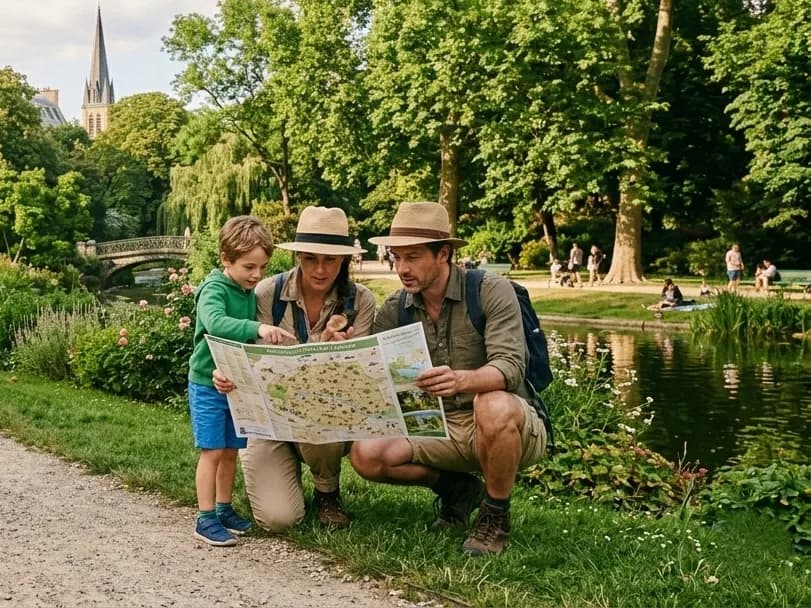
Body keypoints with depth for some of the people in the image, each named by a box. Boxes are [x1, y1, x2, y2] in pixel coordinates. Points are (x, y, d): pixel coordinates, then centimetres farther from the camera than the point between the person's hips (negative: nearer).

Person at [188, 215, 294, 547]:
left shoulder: (250, 293, 6)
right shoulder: (214, 289, -17)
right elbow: (215, 324, -38)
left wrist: (266, 334, -1)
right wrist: (257, 328, -48)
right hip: (208, 385, -7)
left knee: (231, 452, 13)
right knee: (212, 452, -4)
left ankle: (224, 509, 25)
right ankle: (206, 519, 3)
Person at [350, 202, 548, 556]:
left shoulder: (491, 290, -13)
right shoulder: (394, 310, 2)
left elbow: (510, 368, -26)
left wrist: (461, 380, -47)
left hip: (512, 429, -4)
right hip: (441, 429, 5)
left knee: (493, 405, -39)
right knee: (365, 454, -18)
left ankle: (496, 516, -12)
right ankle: (458, 489, 10)